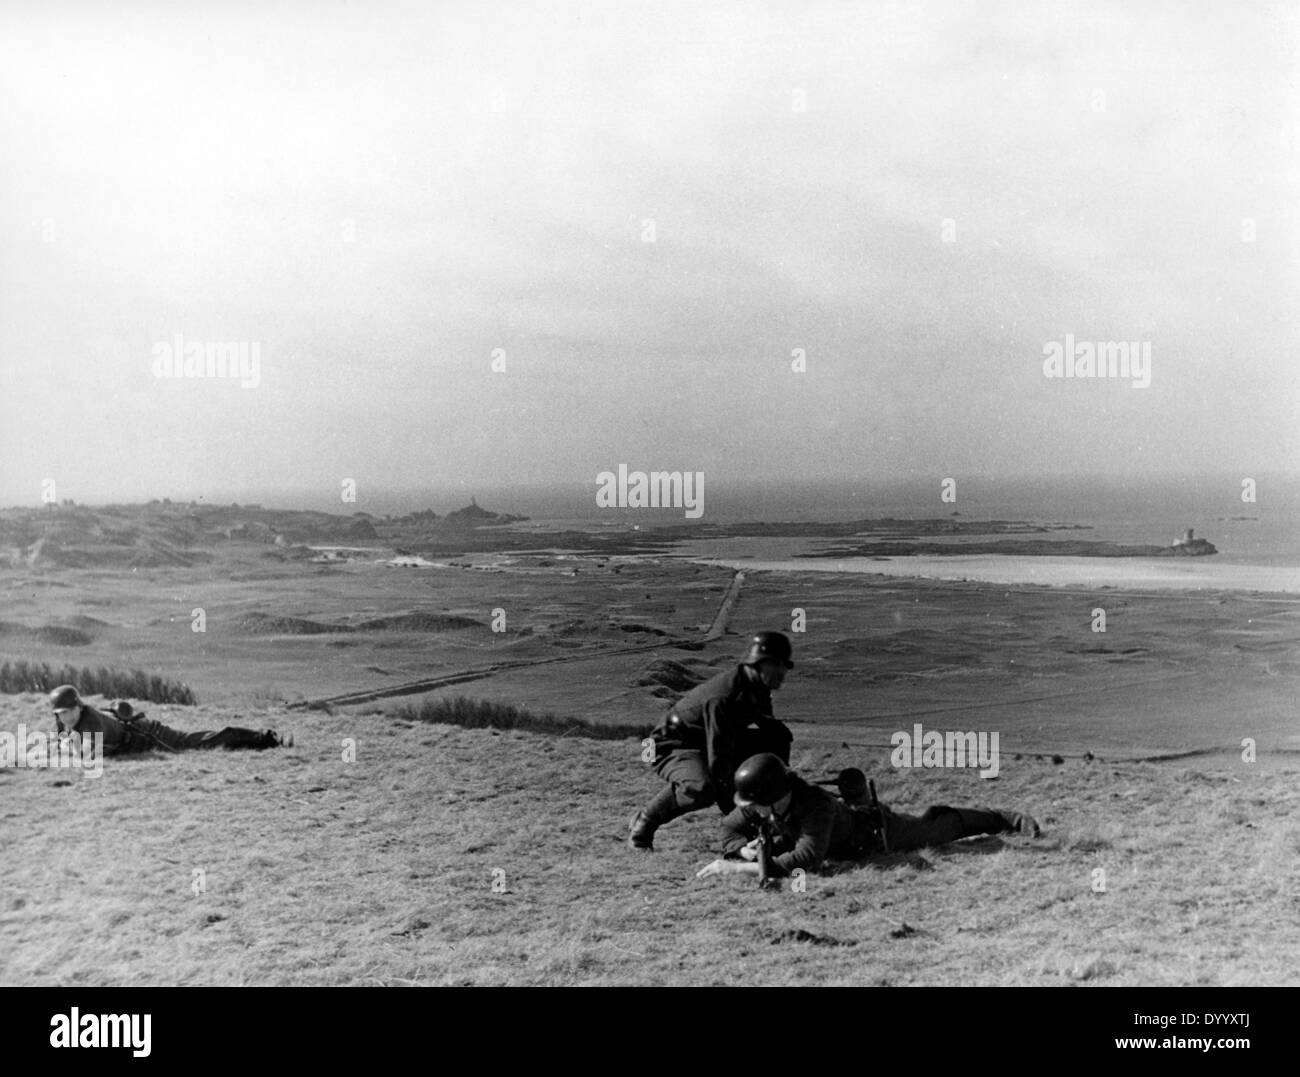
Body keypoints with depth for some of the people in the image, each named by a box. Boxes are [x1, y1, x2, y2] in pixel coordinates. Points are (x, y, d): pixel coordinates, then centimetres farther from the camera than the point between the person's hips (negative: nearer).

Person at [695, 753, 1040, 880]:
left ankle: (1008, 819, 43)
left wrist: (739, 868, -62)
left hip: (878, 832, -4)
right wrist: (745, 849, -36)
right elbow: (730, 829, -11)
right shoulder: (756, 806, -27)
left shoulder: (815, 805, -48)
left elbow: (806, 860, -59)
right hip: (852, 818, 4)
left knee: (937, 830, 21)